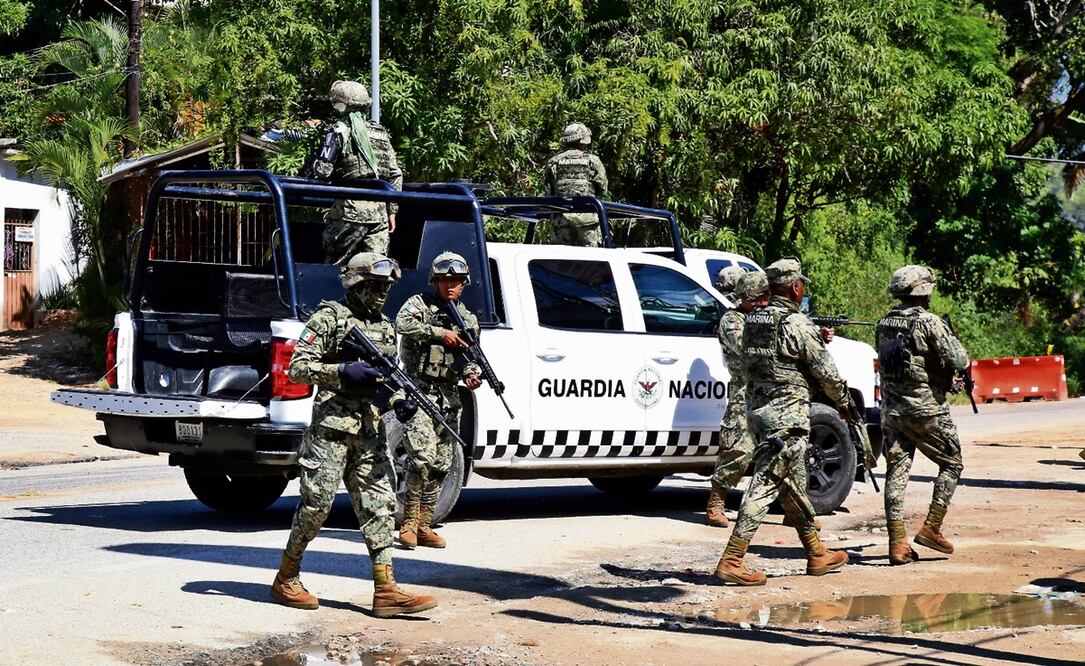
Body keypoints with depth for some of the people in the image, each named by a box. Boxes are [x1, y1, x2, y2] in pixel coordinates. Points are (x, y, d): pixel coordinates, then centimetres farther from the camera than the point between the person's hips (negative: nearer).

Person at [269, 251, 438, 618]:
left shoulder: (384, 326, 18)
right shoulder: (328, 318, -3)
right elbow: (297, 367, -8)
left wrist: (399, 401, 2)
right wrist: (343, 372, -18)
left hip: (370, 430, 7)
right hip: (331, 426, -7)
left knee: (380, 505, -1)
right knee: (317, 503, -3)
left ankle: (385, 589, -3)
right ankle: (286, 579, 13)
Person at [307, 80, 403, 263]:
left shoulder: (339, 130, -3)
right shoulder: (381, 132, 16)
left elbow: (323, 170, -9)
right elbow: (395, 174, 15)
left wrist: (311, 163, 13)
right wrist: (391, 211, 18)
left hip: (350, 208, -5)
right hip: (379, 210, 6)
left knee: (335, 265, 3)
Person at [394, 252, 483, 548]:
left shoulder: (468, 319, 17)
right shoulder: (420, 304, 1)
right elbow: (403, 324, -19)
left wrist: (470, 373, -2)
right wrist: (439, 333, -20)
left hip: (449, 398, 6)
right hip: (420, 392, -6)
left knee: (441, 465, 6)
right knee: (423, 455, -20)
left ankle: (423, 526, 14)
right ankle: (409, 521, -8)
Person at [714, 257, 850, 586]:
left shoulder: (753, 319, 10)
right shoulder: (796, 323, -13)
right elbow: (825, 371, -8)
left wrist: (817, 340, 21)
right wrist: (843, 402, 9)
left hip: (758, 409, 9)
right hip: (787, 414, -9)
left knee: (794, 482, 18)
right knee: (766, 484, -7)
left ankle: (817, 554, 29)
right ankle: (731, 561, -10)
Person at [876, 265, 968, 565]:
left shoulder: (883, 324, 8)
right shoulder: (929, 323, -14)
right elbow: (958, 361, -16)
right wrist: (952, 338, 3)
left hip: (891, 408, 6)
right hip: (926, 408, -6)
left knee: (896, 471, 5)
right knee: (952, 464, 12)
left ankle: (897, 543, 1)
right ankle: (931, 528, 5)